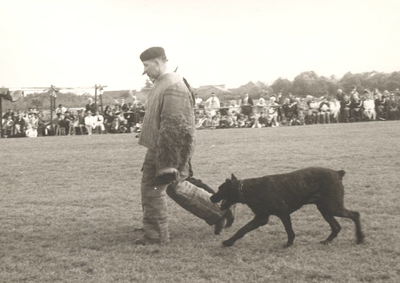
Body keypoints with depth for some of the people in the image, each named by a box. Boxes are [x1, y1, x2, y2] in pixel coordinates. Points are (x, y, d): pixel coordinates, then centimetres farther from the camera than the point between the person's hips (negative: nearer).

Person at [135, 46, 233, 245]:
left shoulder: (173, 87, -20)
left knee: (152, 188, -2)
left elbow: (174, 126, -24)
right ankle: (218, 210, 27)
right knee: (175, 187, 18)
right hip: (158, 148, 10)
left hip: (168, 149, -10)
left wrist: (167, 163, -25)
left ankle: (155, 235, 11)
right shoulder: (162, 84, 14)